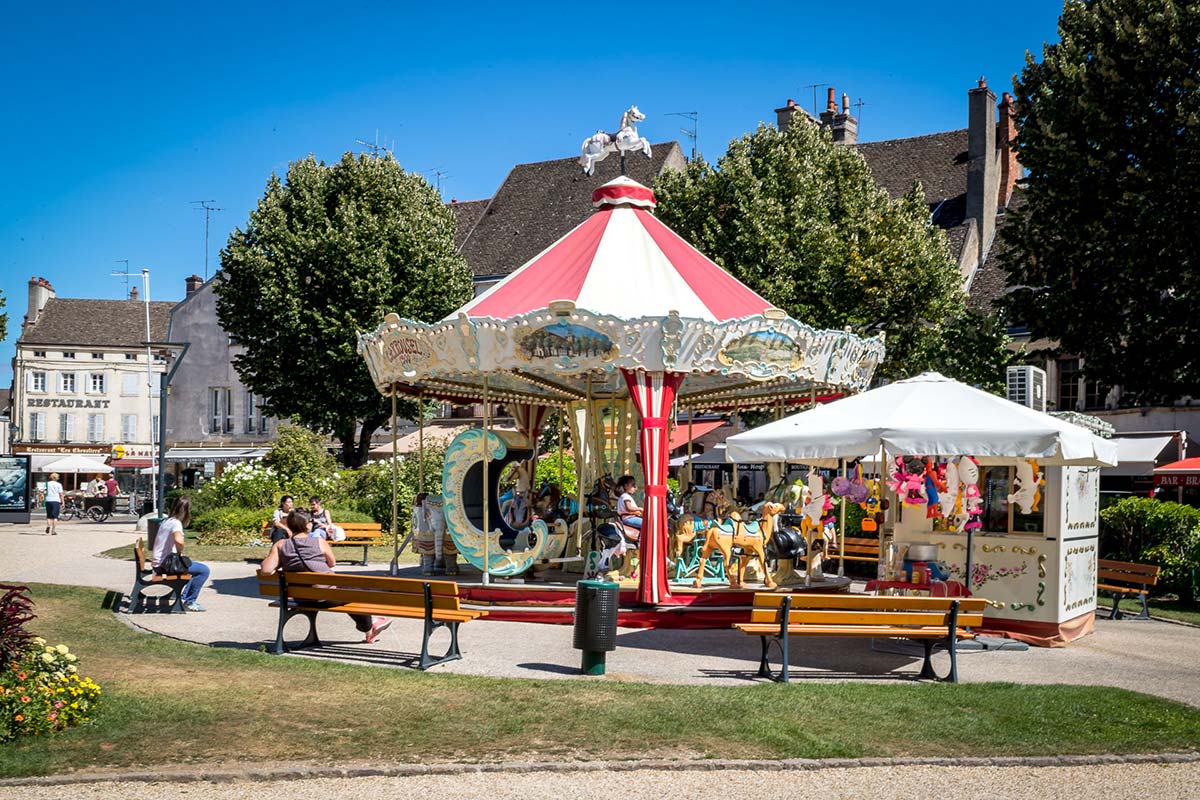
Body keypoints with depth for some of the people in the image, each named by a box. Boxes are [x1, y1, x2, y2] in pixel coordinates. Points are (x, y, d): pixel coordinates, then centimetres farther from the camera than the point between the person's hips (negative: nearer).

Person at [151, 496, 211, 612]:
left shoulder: (166, 521, 12)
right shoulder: (176, 523, -17)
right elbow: (179, 541, -37)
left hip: (158, 563, 10)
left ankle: (185, 597, 26)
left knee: (198, 567, 27)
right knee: (203, 570, -10)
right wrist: (180, 553, -18)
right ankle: (190, 602, -3)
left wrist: (178, 553, 16)